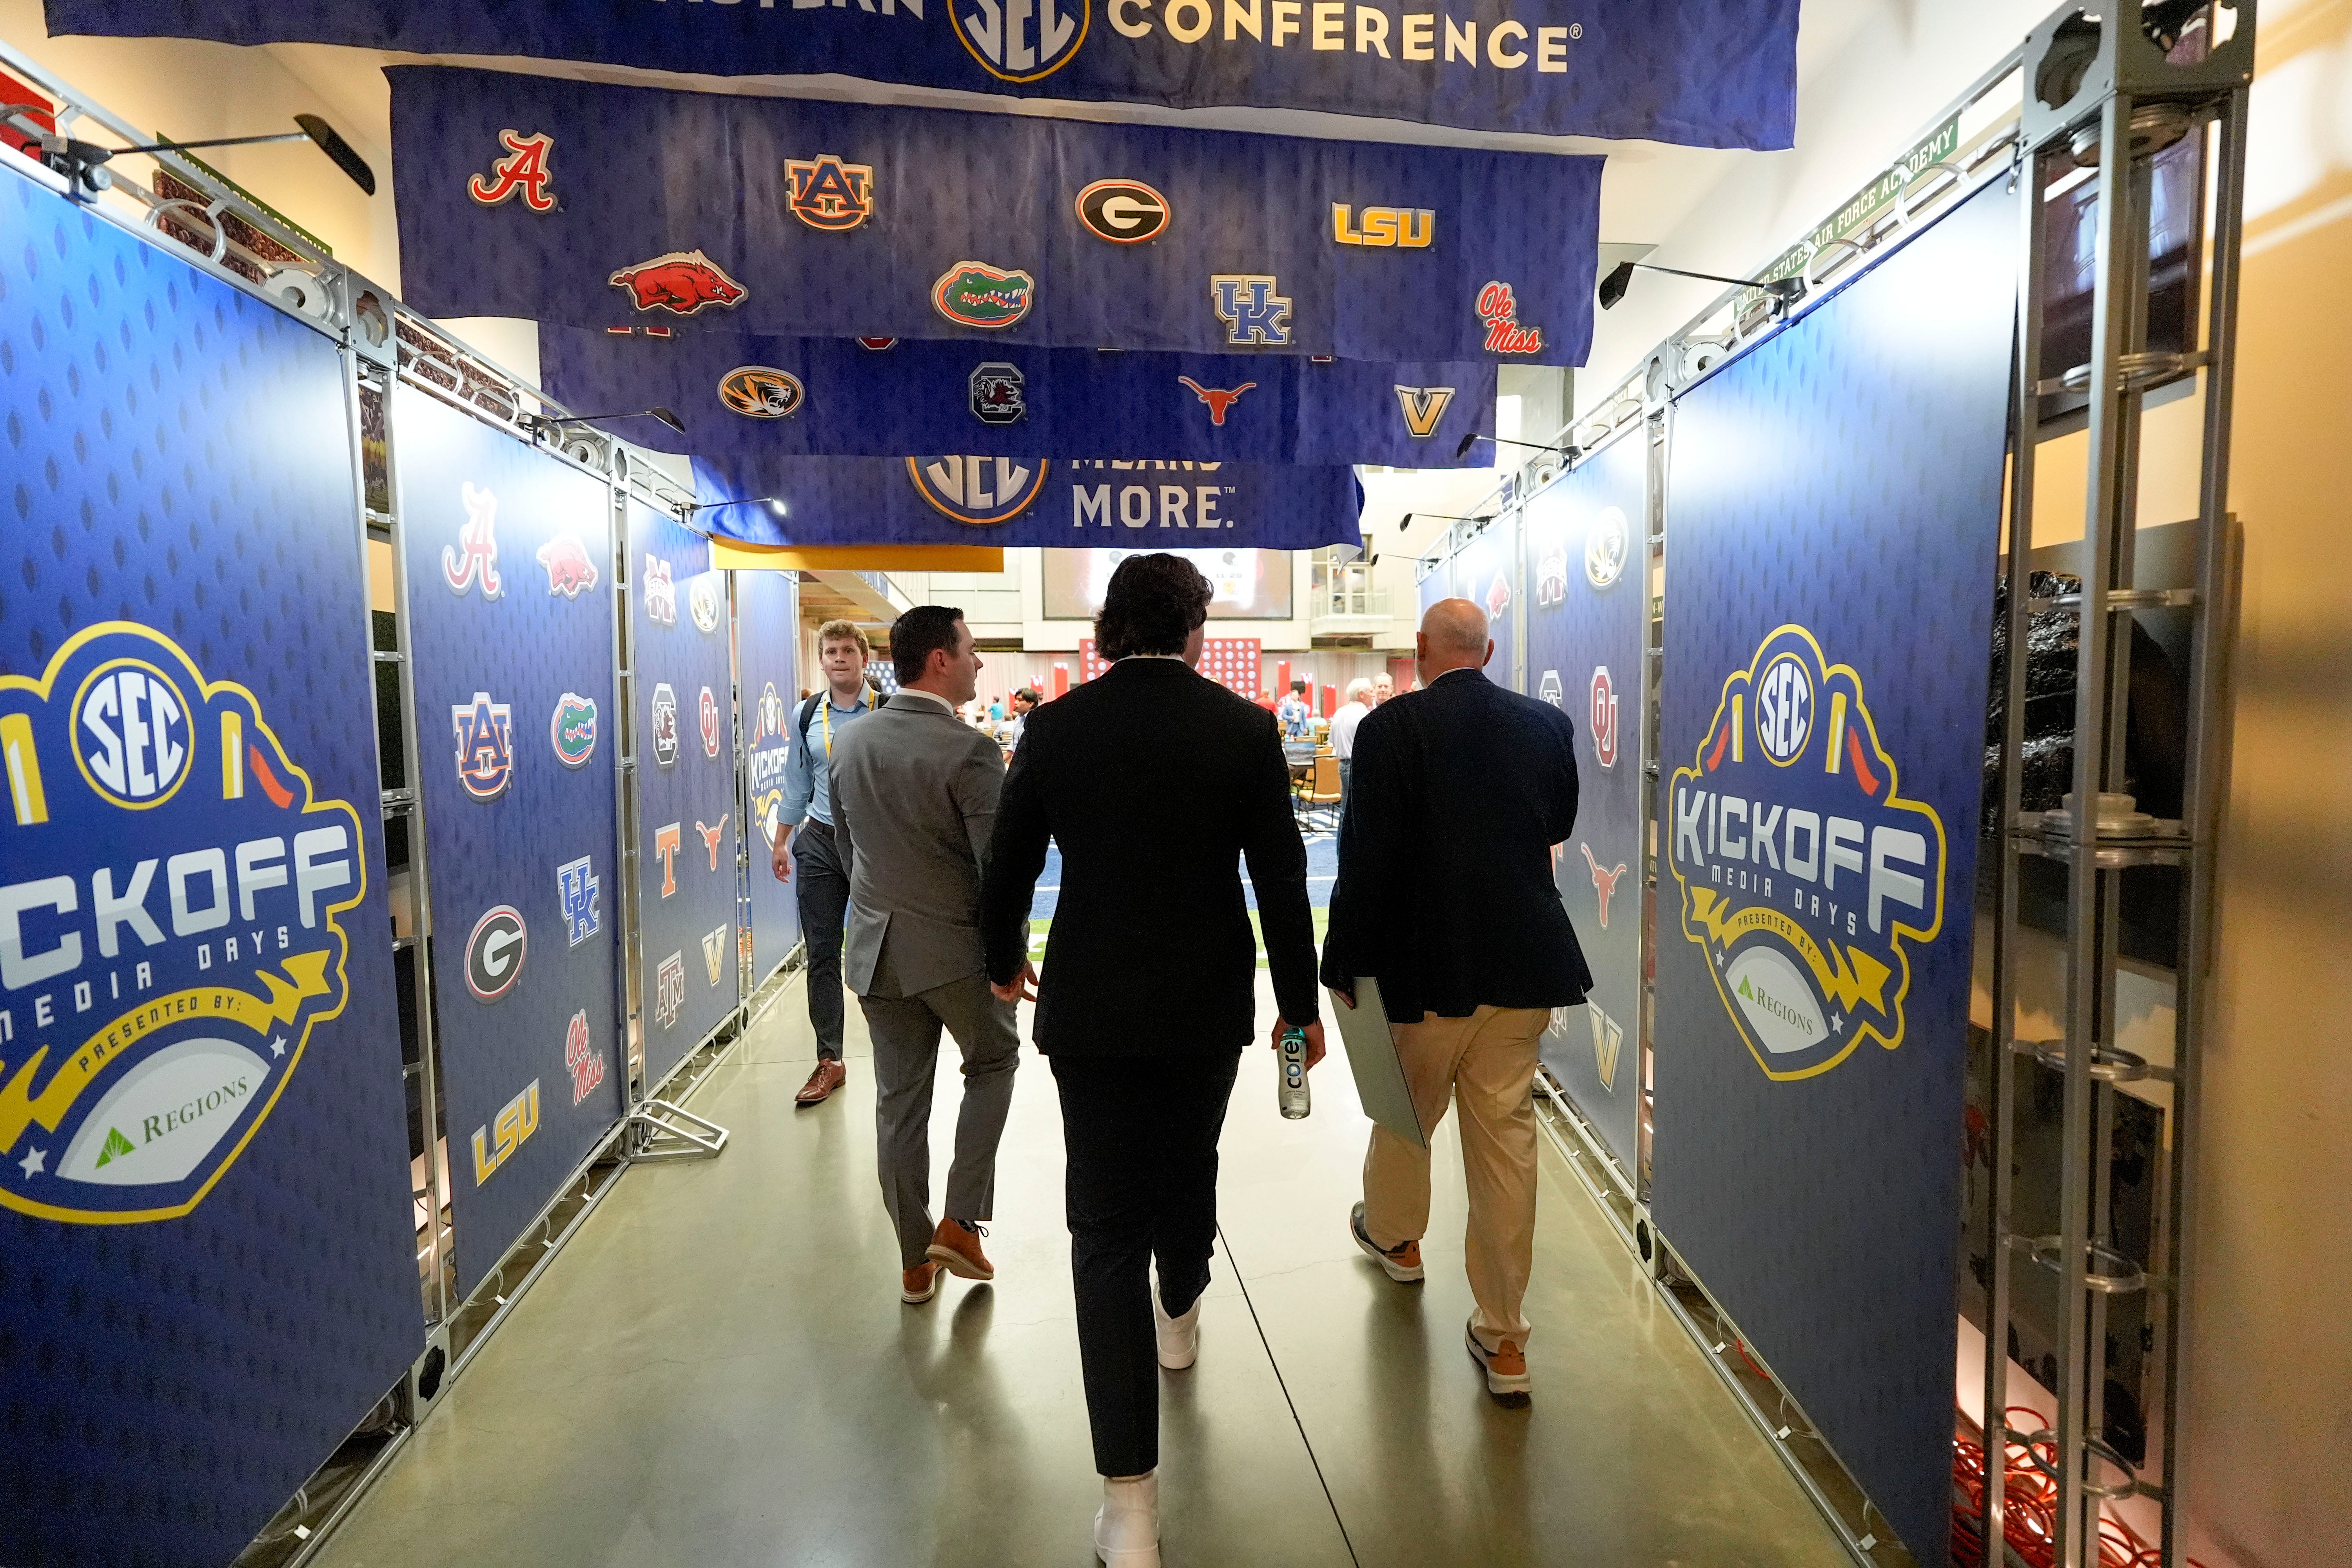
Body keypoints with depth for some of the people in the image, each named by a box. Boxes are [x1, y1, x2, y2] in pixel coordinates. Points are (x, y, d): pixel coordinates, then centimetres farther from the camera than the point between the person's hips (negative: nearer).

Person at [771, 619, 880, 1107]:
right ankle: (829, 1061, 18)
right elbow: (798, 782, 14)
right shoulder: (806, 714, 7)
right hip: (820, 842, 4)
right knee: (822, 954, 6)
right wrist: (782, 841, 15)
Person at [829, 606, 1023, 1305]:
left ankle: (916, 1262, 26)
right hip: (958, 947, -5)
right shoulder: (970, 750, -19)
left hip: (877, 947, 6)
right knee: (993, 1065, 19)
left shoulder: (851, 743, 3)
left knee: (899, 1100, 14)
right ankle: (961, 1222, 15)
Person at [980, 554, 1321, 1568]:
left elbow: (1006, 872, 0)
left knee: (1106, 1228, 5)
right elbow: (1281, 882, -6)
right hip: (1207, 1004, 1)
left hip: (1091, 1008, -1)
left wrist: (1004, 960, 19)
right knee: (1189, 1169, 27)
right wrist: (1299, 1004, 5)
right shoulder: (1246, 729, -7)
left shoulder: (1056, 726, -6)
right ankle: (1179, 1319, 55)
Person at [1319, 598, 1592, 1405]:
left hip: (1426, 963, -3)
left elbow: (1367, 857, -15)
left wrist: (1344, 962, -6)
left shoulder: (1392, 727, -13)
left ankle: (1394, 1234, 48)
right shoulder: (1546, 724, 1)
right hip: (1524, 961, 4)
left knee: (1406, 1110, 21)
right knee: (1506, 1134, 9)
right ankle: (1504, 1339, 18)